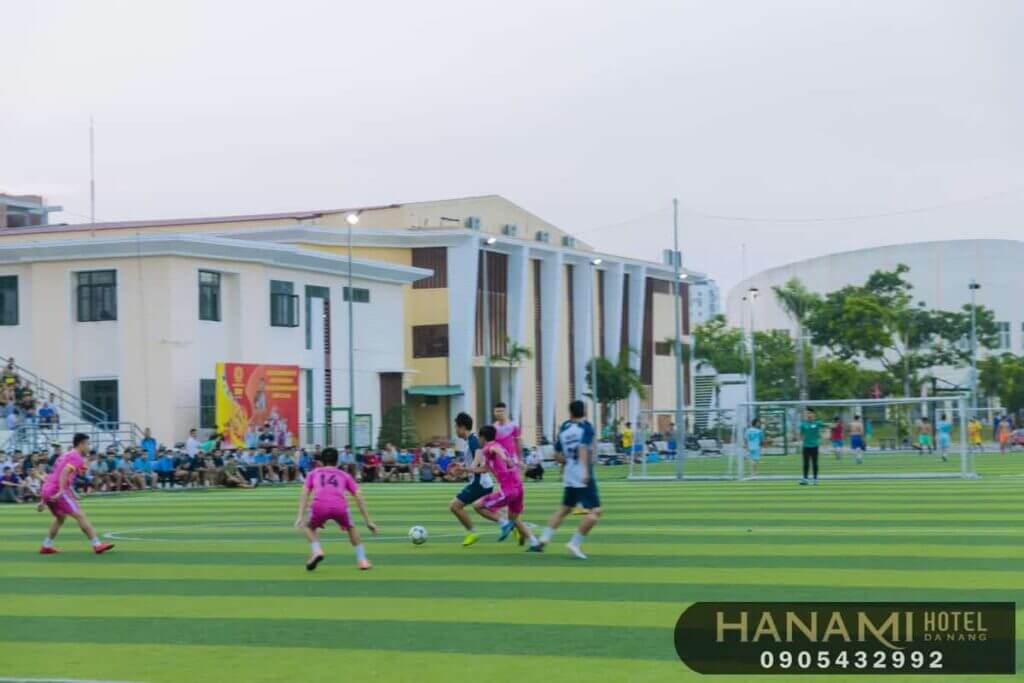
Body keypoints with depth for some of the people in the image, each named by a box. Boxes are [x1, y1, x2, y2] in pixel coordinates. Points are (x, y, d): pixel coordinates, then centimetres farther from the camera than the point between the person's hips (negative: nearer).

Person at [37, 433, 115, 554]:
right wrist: (61, 491, -29)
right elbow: (65, 472, -20)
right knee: (80, 515, -11)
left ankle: (46, 546, 27)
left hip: (46, 490, 9)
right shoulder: (76, 457, -2)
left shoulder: (65, 456, 26)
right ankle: (97, 545, -16)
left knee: (61, 517, 29)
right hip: (58, 491, -9)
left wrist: (43, 501, 30)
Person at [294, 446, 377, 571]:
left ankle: (316, 550, 5)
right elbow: (358, 497, 23)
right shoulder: (344, 474, 29)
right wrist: (368, 521, 24)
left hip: (320, 506, -1)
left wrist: (301, 516, 7)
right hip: (340, 507, 1)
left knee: (309, 527, 31)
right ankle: (362, 559, 22)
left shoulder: (314, 473, 29)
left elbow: (304, 493, 14)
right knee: (350, 528, 32)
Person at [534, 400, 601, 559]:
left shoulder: (564, 428, 10)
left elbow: (557, 455, 16)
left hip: (569, 475, 7)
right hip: (583, 477, -7)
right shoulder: (586, 427, -6)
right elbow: (583, 448, -23)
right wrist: (586, 470, -30)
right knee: (595, 511, -6)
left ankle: (543, 540, 14)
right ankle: (575, 543, -13)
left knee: (565, 509, 21)